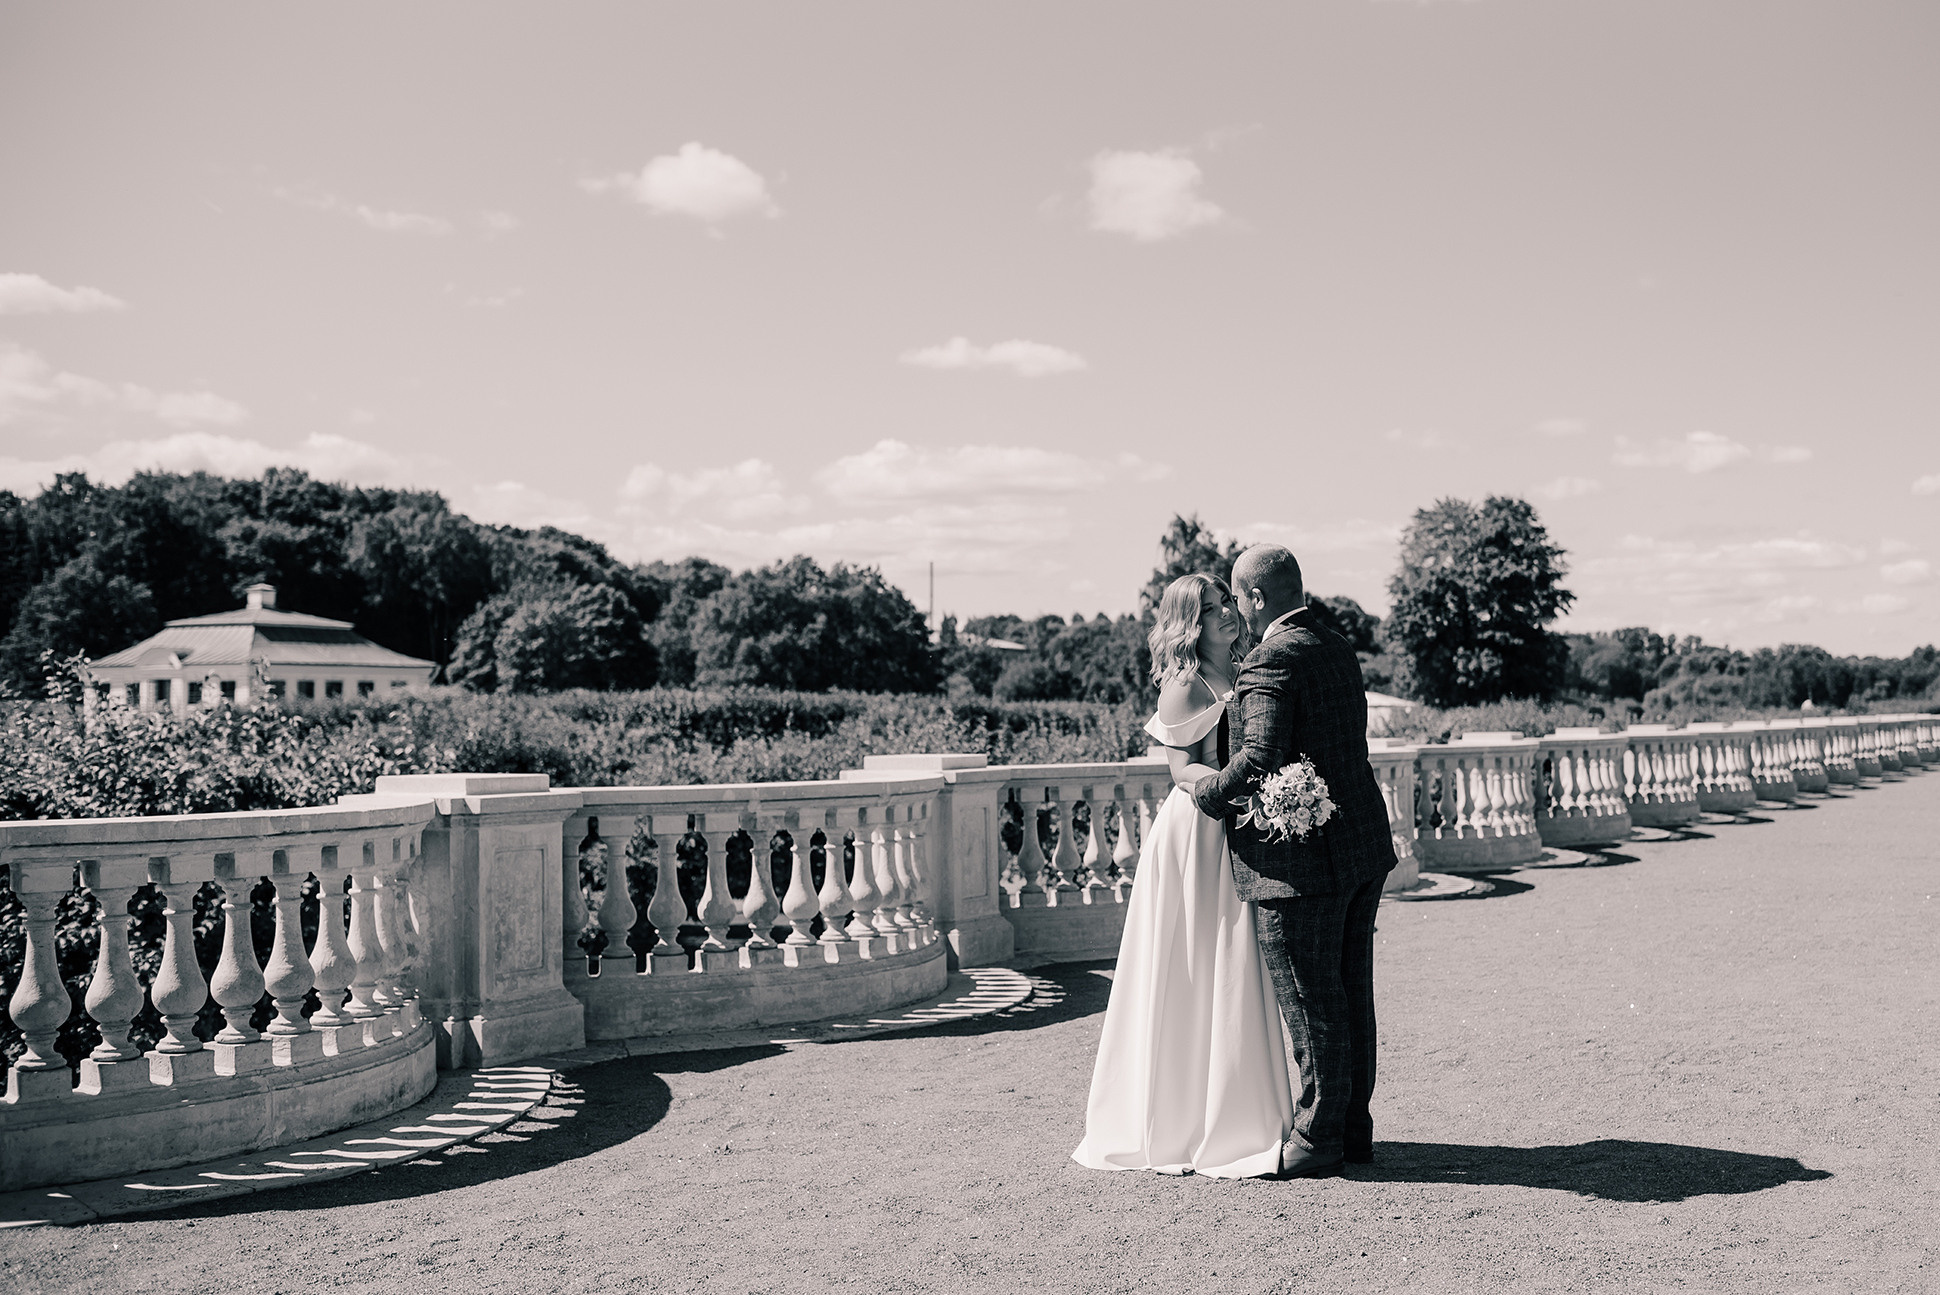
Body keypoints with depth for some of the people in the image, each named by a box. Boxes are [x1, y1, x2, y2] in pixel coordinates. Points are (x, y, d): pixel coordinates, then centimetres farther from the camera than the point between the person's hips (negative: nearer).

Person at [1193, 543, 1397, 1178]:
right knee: (1351, 993, 16)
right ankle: (1354, 1127, 27)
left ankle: (1318, 1138, 14)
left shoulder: (1272, 661, -17)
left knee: (1310, 1002, 2)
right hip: (1363, 845, 9)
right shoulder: (1338, 648, 11)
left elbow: (1260, 758, -27)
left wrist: (1207, 795, -10)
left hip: (1303, 859, -9)